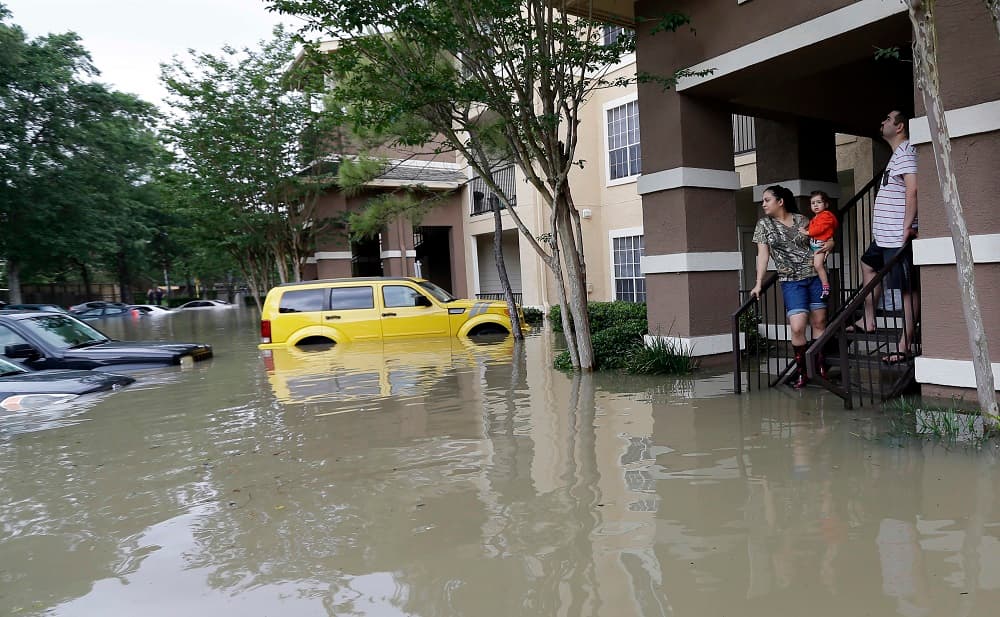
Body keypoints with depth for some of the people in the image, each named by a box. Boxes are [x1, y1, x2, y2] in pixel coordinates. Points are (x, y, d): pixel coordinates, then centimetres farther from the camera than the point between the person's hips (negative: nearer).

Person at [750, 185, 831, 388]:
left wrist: (829, 242, -1)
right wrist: (758, 283, -7)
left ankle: (821, 368, 18)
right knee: (797, 327, -13)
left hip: (815, 276, 2)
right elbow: (763, 255, -1)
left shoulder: (801, 219, 6)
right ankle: (801, 371, 4)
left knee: (819, 322, 4)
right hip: (791, 281, -2)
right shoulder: (764, 224, 3)